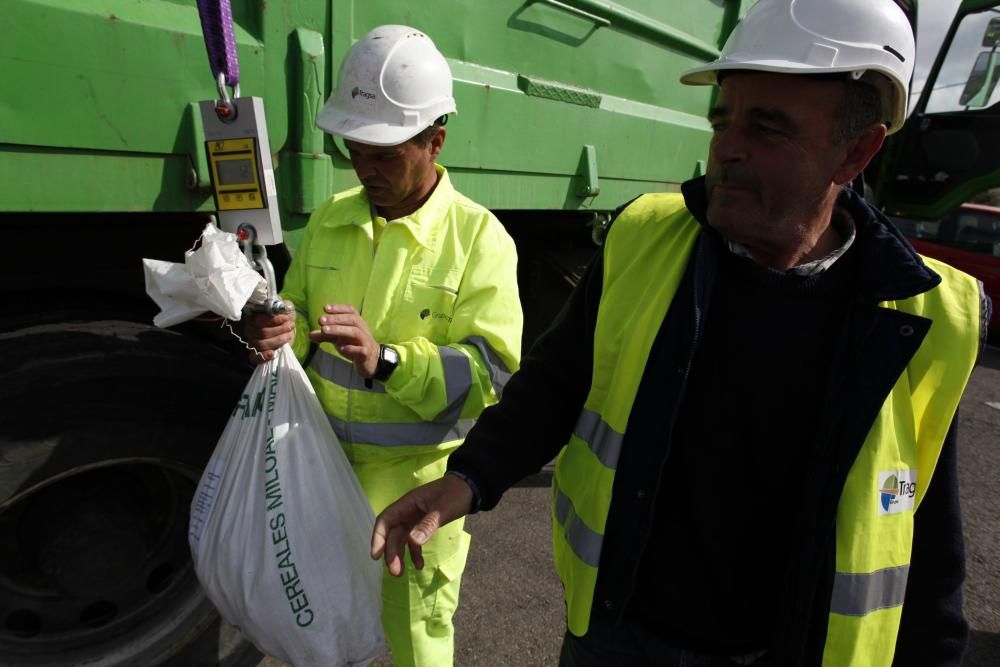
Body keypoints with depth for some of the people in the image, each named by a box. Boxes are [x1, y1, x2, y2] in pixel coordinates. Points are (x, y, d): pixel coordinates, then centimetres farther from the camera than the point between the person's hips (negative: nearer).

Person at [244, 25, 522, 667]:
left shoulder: (479, 238, -14)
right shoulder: (330, 218, 3)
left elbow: (494, 376, -21)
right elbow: (300, 319, 8)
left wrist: (386, 360, -34)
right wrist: (282, 334, -15)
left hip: (418, 479, -5)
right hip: (324, 467, 5)